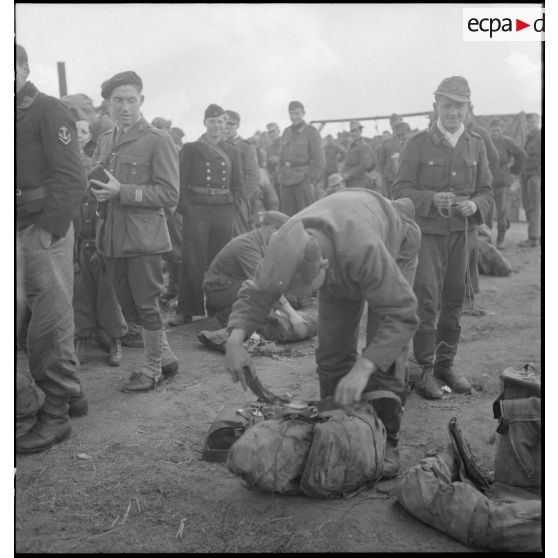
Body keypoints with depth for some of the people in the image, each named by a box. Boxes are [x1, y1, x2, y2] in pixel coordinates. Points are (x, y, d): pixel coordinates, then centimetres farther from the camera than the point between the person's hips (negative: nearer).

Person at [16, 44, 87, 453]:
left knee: (51, 320, -2)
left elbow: (72, 177, -13)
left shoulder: (48, 111, -5)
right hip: (20, 233, 7)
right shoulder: (16, 115, 16)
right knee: (47, 316, 12)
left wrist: (48, 231, -17)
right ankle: (70, 394, 26)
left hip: (44, 230, -7)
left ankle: (56, 413, 8)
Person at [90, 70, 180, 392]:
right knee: (131, 305, 13)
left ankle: (152, 370, 18)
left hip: (144, 236, -7)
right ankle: (166, 359, 28)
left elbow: (170, 195, -12)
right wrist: (98, 189, 0)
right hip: (112, 238, 7)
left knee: (147, 305, 2)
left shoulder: (158, 141, -6)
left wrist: (122, 192, -19)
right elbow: (93, 181, 25)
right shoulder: (105, 141, 14)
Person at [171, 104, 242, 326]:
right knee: (193, 261, -4)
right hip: (196, 210, -3)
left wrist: (233, 206, 3)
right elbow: (181, 182, 0)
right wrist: (185, 208, -9)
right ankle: (186, 311, 3)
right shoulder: (190, 149, 3)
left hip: (224, 212, 3)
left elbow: (237, 185, 16)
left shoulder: (232, 152, 13)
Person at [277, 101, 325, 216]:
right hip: (286, 182, 5)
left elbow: (319, 160, -6)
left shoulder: (311, 132, -3)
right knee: (287, 217, 7)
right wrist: (281, 176, 11)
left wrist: (313, 181, -12)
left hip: (304, 180, -5)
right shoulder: (286, 132, 15)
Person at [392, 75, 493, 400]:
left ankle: (446, 364, 24)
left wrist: (474, 205, -12)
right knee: (427, 302, -8)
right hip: (427, 231, -4)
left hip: (462, 233, 4)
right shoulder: (418, 144, -2)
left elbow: (487, 191, 11)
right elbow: (401, 190, -5)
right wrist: (432, 199, -22)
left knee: (454, 302, 10)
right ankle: (425, 371, 3)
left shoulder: (476, 145, 9)